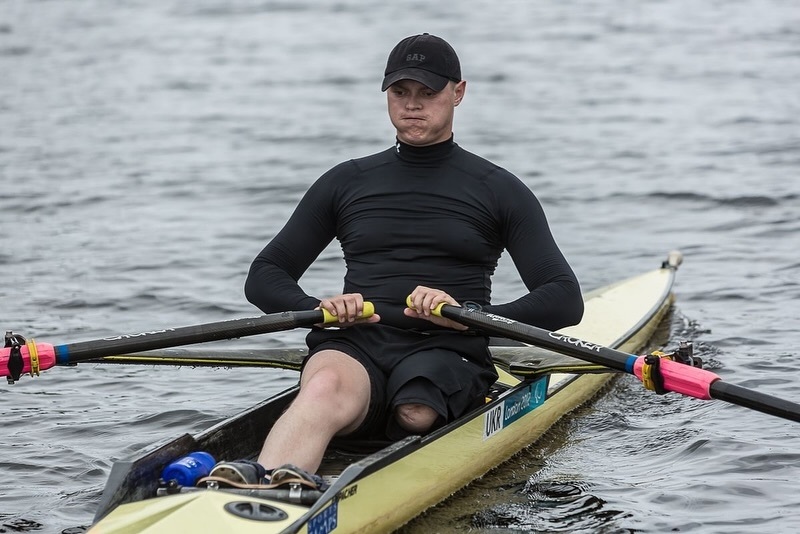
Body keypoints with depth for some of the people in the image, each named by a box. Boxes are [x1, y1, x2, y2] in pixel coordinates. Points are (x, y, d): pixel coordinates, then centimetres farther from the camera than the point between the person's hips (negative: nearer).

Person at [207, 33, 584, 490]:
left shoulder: (499, 191, 12)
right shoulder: (346, 183, 19)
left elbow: (566, 300, 2)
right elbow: (264, 277, 19)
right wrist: (320, 309, -5)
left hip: (445, 354, 1)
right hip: (354, 347, -1)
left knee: (415, 412, -37)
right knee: (326, 387, -37)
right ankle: (256, 492, -67)